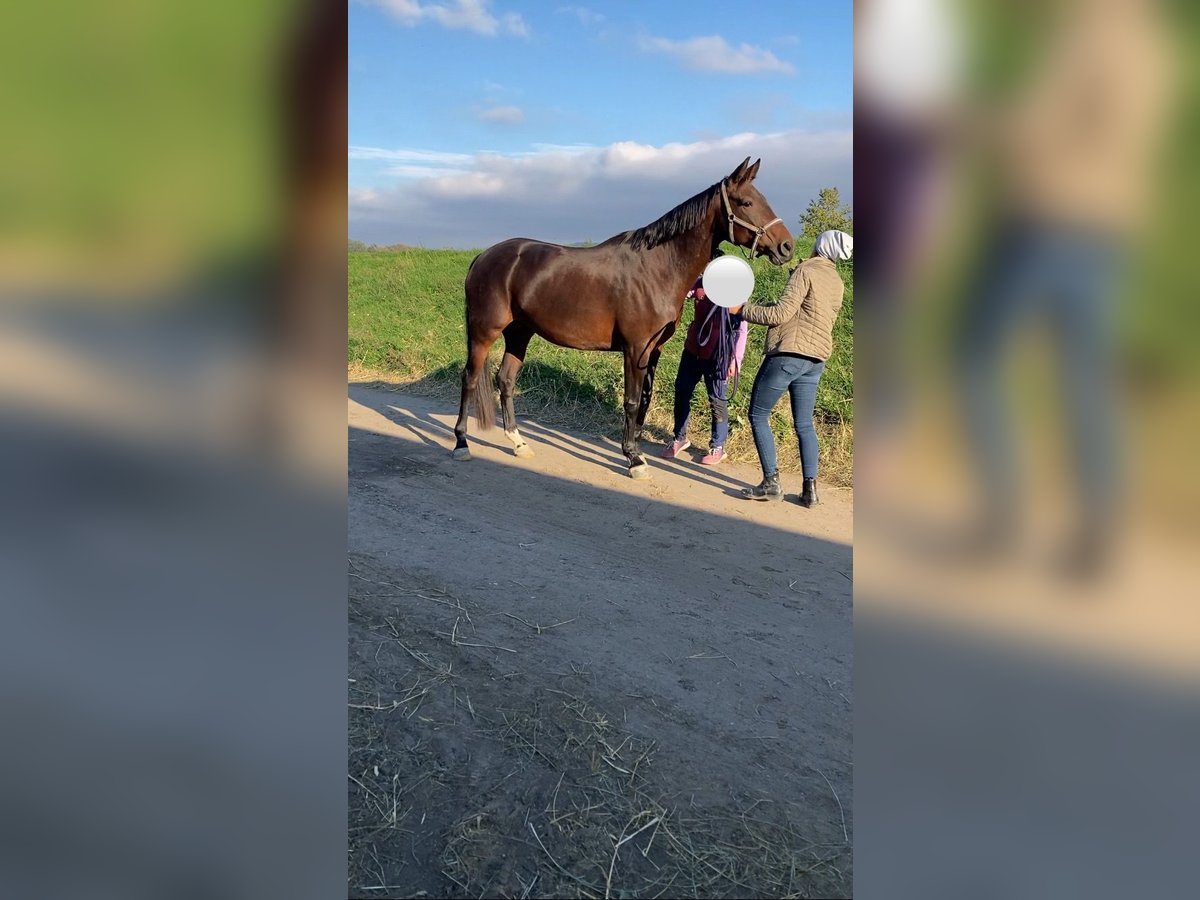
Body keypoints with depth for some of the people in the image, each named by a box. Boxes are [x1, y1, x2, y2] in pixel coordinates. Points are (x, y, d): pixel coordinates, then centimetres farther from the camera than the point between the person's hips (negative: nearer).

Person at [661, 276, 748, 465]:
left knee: (717, 400, 4)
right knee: (682, 392, 11)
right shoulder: (700, 283, 1)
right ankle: (680, 438, 28)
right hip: (693, 350, 5)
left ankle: (718, 447, 18)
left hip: (717, 357, -5)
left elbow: (742, 330, -10)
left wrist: (735, 360, -12)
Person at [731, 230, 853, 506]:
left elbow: (781, 313, -15)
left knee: (758, 416, 3)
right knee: (804, 424, 13)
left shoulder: (806, 271, -10)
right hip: (816, 359, 8)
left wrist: (743, 309, -7)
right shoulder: (837, 282, 14)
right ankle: (810, 488, 8)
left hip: (788, 353, -8)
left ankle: (771, 483, -1)